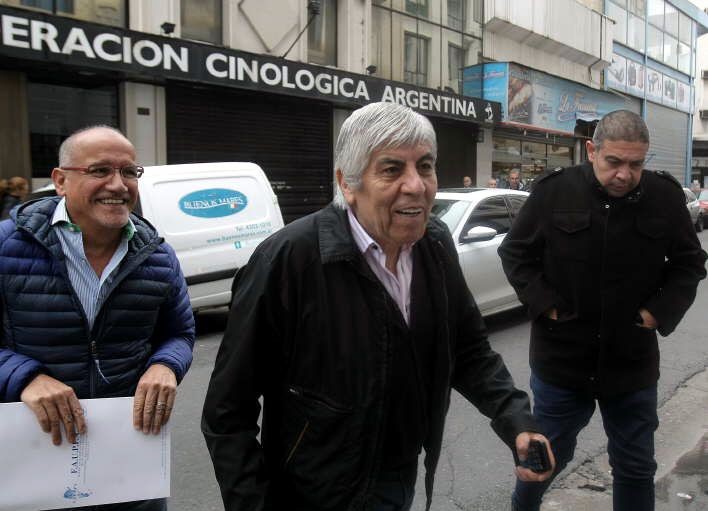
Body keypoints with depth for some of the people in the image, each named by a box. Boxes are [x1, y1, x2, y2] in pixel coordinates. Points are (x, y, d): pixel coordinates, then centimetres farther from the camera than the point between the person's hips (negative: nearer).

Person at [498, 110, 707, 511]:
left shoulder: (666, 197, -5)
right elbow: (515, 252, 0)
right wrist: (545, 305, -10)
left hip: (634, 361, 2)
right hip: (561, 356, -1)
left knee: (636, 466, 17)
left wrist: (660, 311, -8)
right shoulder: (555, 190, -10)